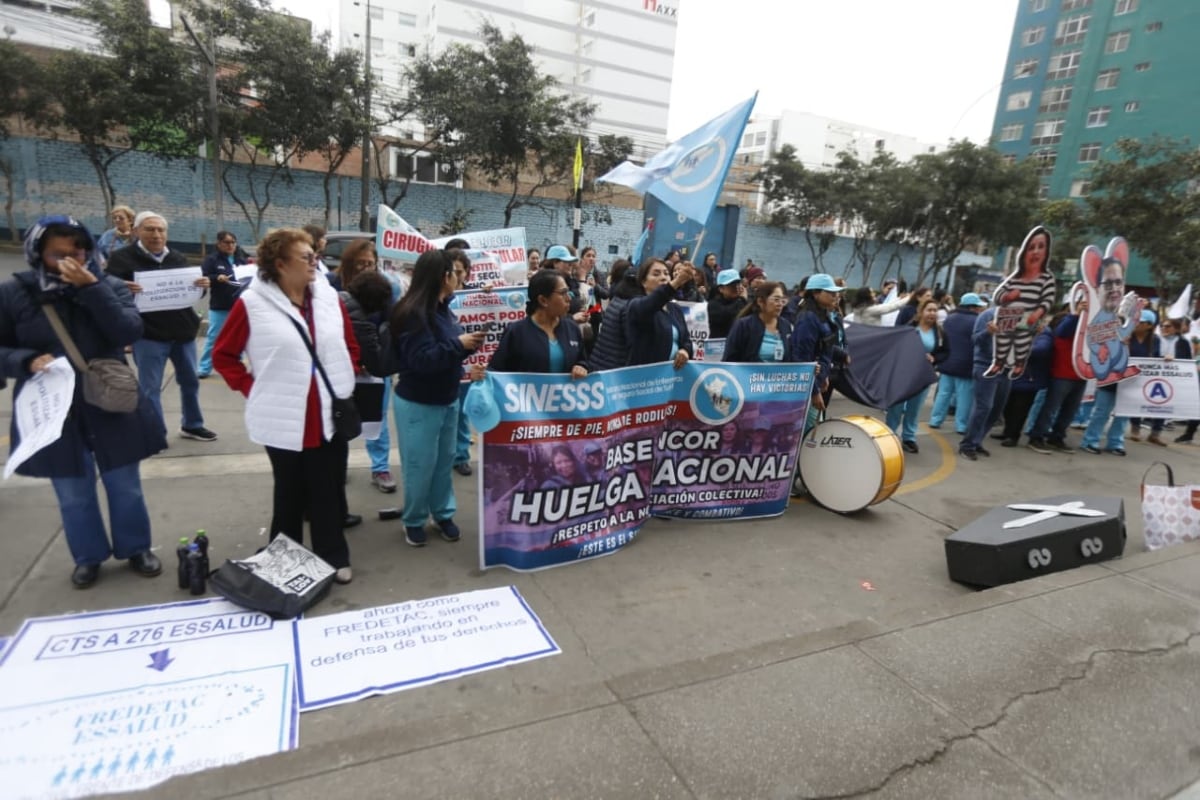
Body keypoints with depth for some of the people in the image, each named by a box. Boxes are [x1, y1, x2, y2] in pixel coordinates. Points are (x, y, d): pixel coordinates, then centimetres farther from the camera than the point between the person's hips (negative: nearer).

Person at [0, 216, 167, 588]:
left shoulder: (110, 286, -4)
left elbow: (129, 332, -18)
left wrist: (91, 287, -23)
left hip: (111, 409, 0)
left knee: (125, 487, 13)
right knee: (73, 495, 15)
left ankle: (136, 548, 32)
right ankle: (89, 556, 35)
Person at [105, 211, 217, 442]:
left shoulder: (178, 258, 10)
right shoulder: (123, 258, -4)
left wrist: (202, 285, -8)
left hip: (183, 330, 5)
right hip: (148, 334, -5)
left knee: (190, 381, 14)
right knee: (150, 387, 1)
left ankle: (192, 425, 28)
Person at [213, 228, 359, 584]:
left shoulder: (329, 297, 3)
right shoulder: (252, 303, -7)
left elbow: (351, 346, 14)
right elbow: (223, 355, 1)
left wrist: (342, 380, 6)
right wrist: (251, 388, -5)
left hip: (330, 415, 3)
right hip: (285, 419, -2)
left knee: (329, 491, 11)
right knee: (290, 492, 13)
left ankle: (334, 557, 25)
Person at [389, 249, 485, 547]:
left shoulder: (442, 308, 7)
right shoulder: (413, 312, -20)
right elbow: (421, 359, -26)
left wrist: (469, 343, 0)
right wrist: (459, 344, -25)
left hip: (448, 399, 8)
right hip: (418, 404, -8)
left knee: (444, 460, 14)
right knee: (420, 465, 4)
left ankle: (443, 514, 29)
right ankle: (413, 520, 23)